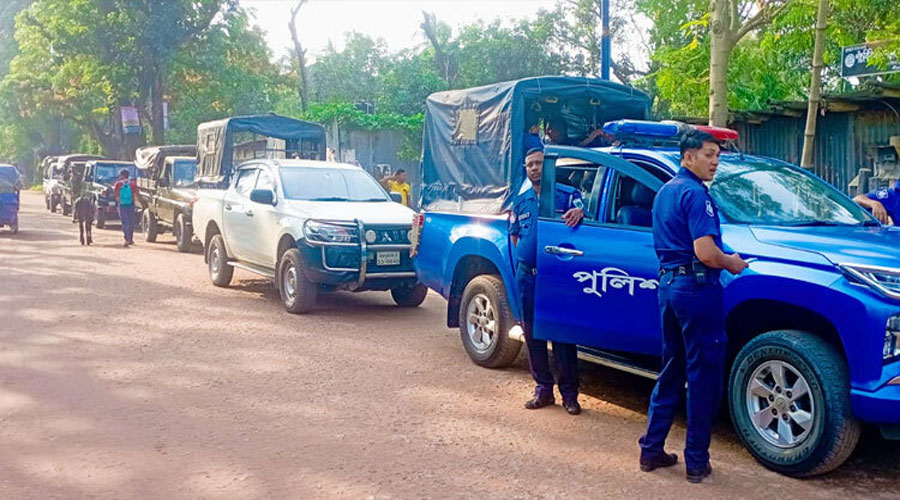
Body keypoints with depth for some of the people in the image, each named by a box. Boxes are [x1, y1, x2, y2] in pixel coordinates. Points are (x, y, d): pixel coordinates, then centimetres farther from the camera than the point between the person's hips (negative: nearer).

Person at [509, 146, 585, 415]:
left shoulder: (567, 195, 1)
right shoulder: (521, 200, 14)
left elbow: (579, 215, -10)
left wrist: (579, 212, -31)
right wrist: (528, 255, 7)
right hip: (527, 275, 4)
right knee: (533, 333, 8)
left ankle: (569, 393, 6)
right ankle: (543, 389, 19)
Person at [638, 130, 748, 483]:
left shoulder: (664, 192, 16)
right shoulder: (695, 193, -14)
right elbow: (705, 253, -22)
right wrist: (732, 263, -3)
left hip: (668, 284, 9)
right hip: (697, 287, -9)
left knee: (671, 371, 17)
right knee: (704, 375, 0)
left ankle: (652, 450, 22)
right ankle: (696, 462, 8)